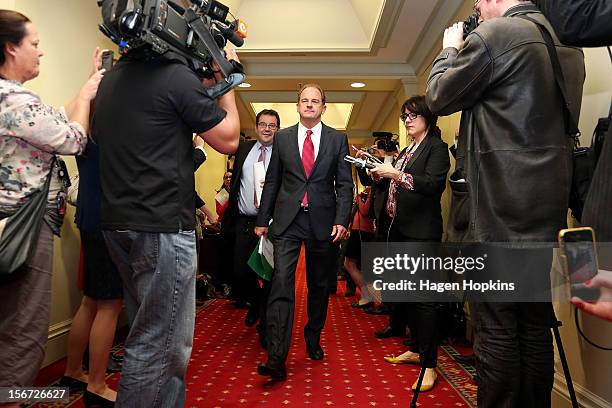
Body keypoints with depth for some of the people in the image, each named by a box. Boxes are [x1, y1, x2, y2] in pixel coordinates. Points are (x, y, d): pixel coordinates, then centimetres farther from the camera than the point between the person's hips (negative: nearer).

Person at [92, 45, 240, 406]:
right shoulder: (177, 76, -11)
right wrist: (227, 83, 7)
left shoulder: (113, 77, 13)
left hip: (118, 224, 9)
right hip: (163, 228, -9)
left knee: (151, 333, 18)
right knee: (161, 345, 1)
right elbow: (228, 140, -8)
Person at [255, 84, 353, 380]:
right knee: (281, 283, -10)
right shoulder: (282, 138, 8)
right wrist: (263, 219, 6)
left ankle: (313, 340, 33)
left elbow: (345, 184, 2)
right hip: (287, 221, 0)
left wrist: (342, 220, -10)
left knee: (319, 286, 12)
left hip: (323, 222, 1)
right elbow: (272, 181, 9)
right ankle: (276, 358, -8)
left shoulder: (337, 139, 6)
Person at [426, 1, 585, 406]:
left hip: (499, 208, -8)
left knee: (497, 329, 1)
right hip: (549, 204, 8)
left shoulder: (494, 35, -8)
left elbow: (440, 97, -1)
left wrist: (450, 49, 17)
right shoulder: (568, 45, 16)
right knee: (538, 328, 14)